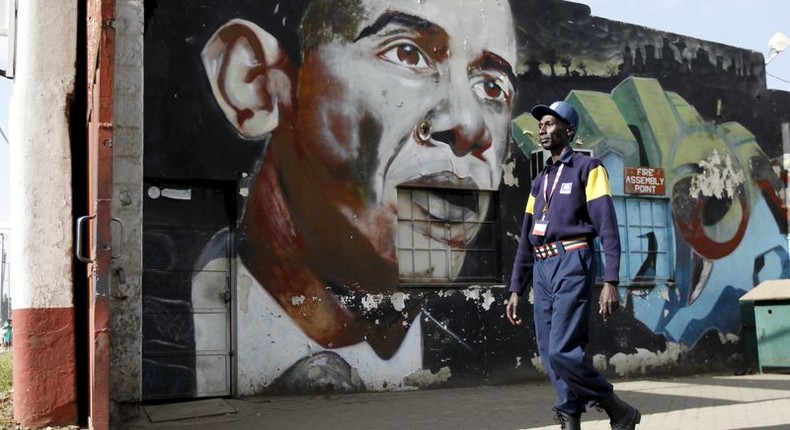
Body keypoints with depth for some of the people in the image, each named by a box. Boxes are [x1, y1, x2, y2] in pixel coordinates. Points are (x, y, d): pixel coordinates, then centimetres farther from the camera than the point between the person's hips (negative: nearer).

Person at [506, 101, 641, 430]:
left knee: (562, 350, -16)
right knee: (550, 355, 3)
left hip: (572, 264, -7)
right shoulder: (539, 181, 22)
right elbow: (526, 239, 21)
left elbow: (607, 226, -8)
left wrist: (611, 282, -18)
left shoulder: (588, 168, 1)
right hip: (542, 270, 7)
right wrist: (516, 290, 15)